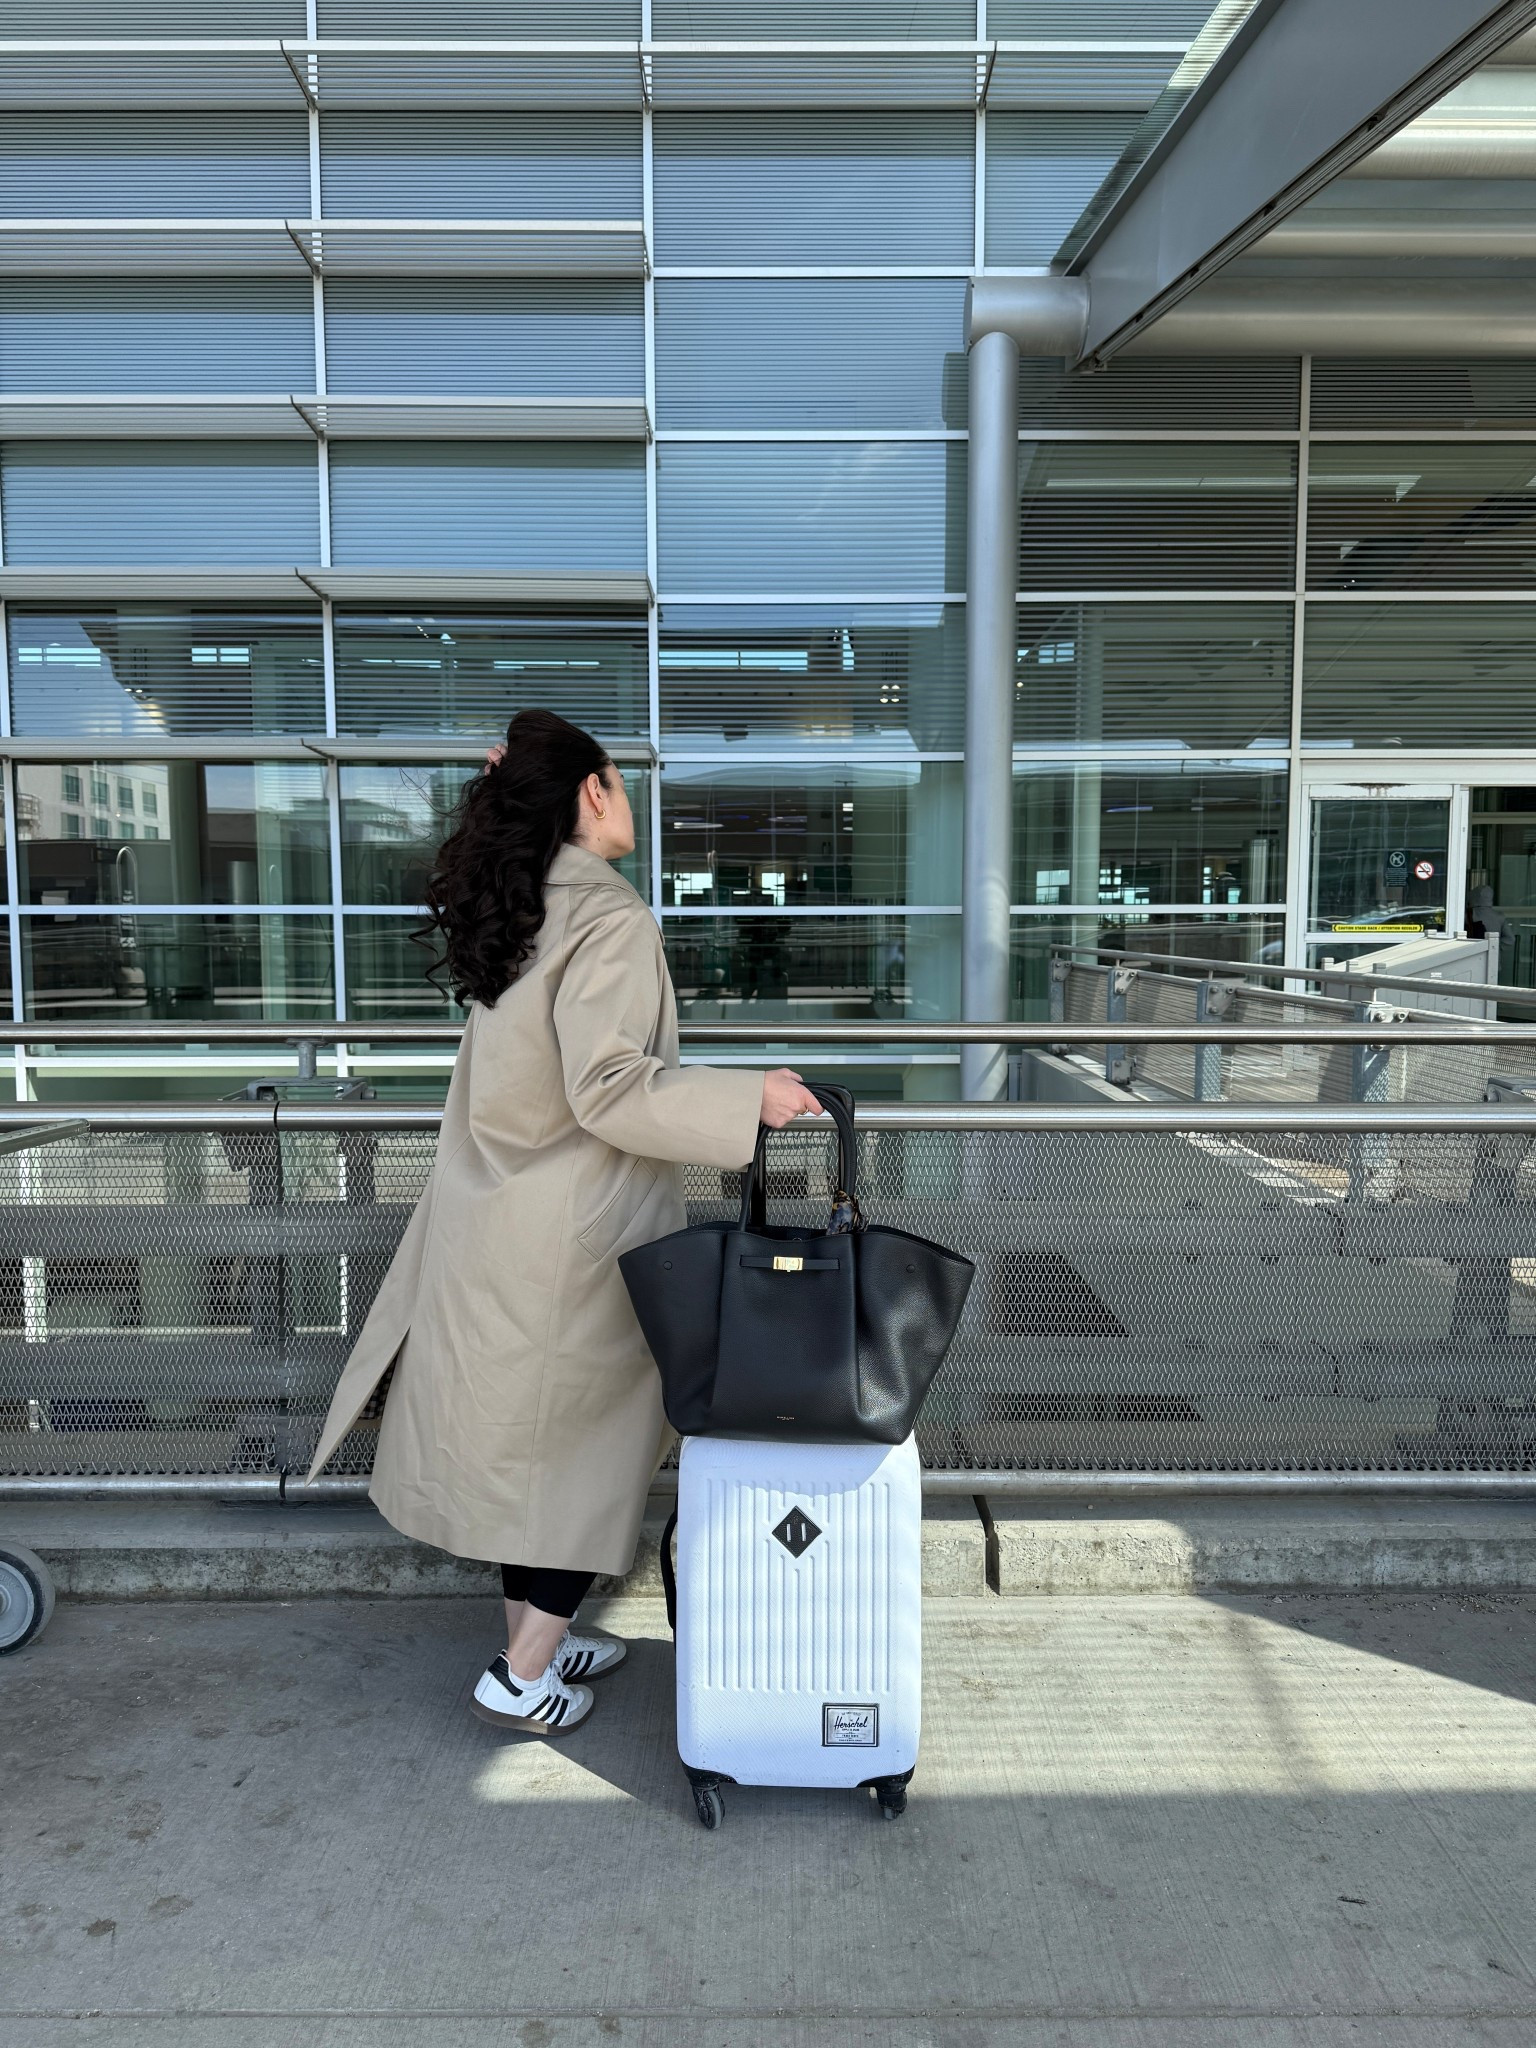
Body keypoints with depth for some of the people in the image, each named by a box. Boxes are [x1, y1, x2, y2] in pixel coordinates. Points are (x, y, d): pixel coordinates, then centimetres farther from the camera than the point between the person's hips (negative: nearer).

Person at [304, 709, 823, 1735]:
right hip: (574, 1232, -8)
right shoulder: (609, 919, -19)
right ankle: (524, 1676, 19)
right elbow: (609, 1092, -25)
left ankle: (536, 1632, 36)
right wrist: (749, 1099, -17)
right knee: (596, 1442, 9)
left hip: (499, 1227, 8)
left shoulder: (517, 908, 7)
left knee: (528, 1436, 19)